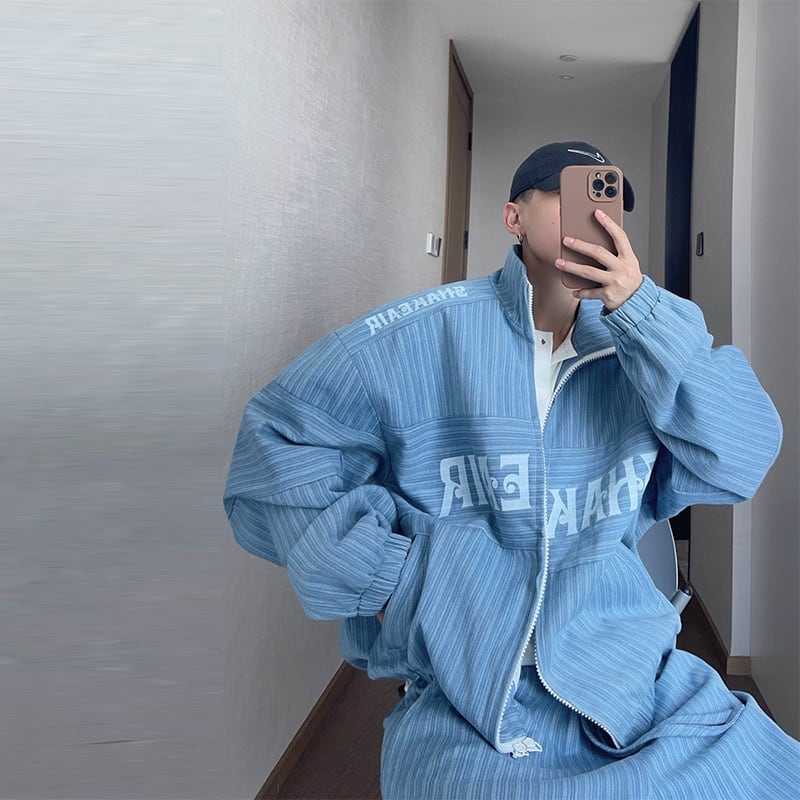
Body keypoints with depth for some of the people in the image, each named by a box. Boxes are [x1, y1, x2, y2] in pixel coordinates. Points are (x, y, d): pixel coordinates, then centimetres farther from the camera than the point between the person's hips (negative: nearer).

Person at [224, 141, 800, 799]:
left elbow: (743, 460, -6)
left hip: (630, 673, 4)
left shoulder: (640, 347, 6)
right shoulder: (420, 335, -4)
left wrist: (639, 307, -14)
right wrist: (382, 576, -8)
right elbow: (279, 440, -2)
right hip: (464, 690, -3)